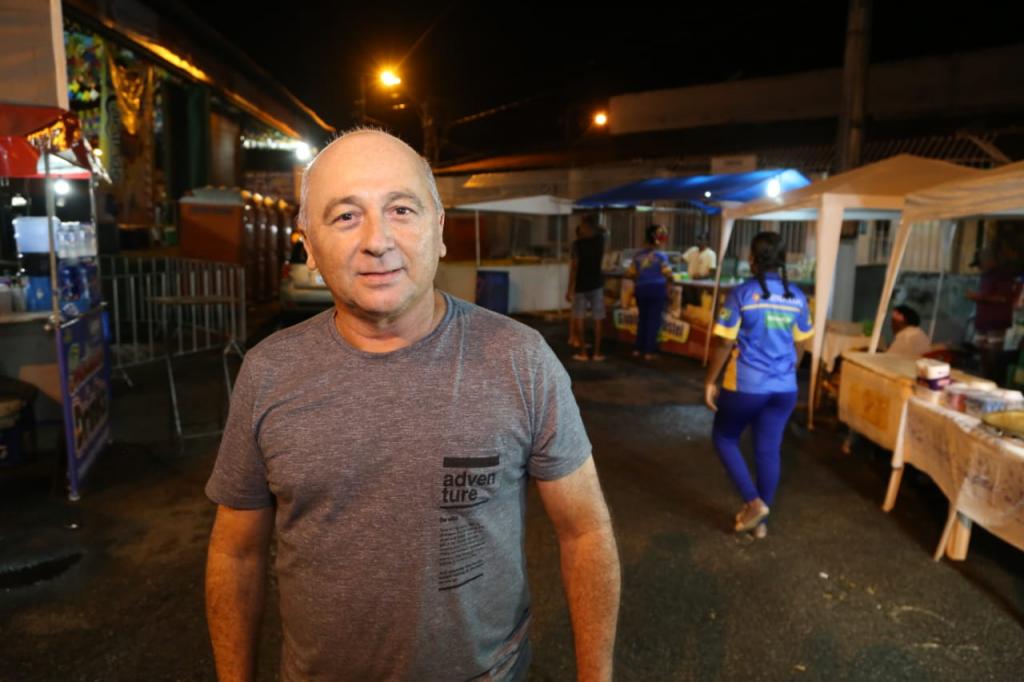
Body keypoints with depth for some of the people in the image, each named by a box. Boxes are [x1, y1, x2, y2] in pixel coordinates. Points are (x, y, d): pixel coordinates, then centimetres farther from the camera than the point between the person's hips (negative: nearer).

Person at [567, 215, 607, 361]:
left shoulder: (578, 243, -9)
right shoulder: (600, 239, 1)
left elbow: (574, 266, -11)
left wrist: (570, 289, -9)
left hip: (580, 285, -2)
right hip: (596, 284, 2)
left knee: (579, 318, 5)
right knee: (598, 318, 4)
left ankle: (582, 352, 5)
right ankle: (597, 352, 4)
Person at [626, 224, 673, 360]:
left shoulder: (638, 255, 4)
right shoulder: (660, 255, -6)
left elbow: (630, 273, 2)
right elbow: (668, 274, -9)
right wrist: (668, 281, 12)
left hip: (641, 289, 4)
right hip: (657, 289, -4)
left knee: (642, 318, 15)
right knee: (654, 320, 3)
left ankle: (637, 349, 17)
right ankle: (648, 351, 4)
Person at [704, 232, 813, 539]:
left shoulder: (742, 293, -12)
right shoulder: (797, 297, 3)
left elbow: (725, 343, -12)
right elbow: (799, 346, 11)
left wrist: (710, 381, -3)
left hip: (745, 386, -5)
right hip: (785, 388, 5)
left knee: (724, 438, 16)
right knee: (769, 450, 13)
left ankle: (754, 502, 8)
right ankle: (761, 520, 24)